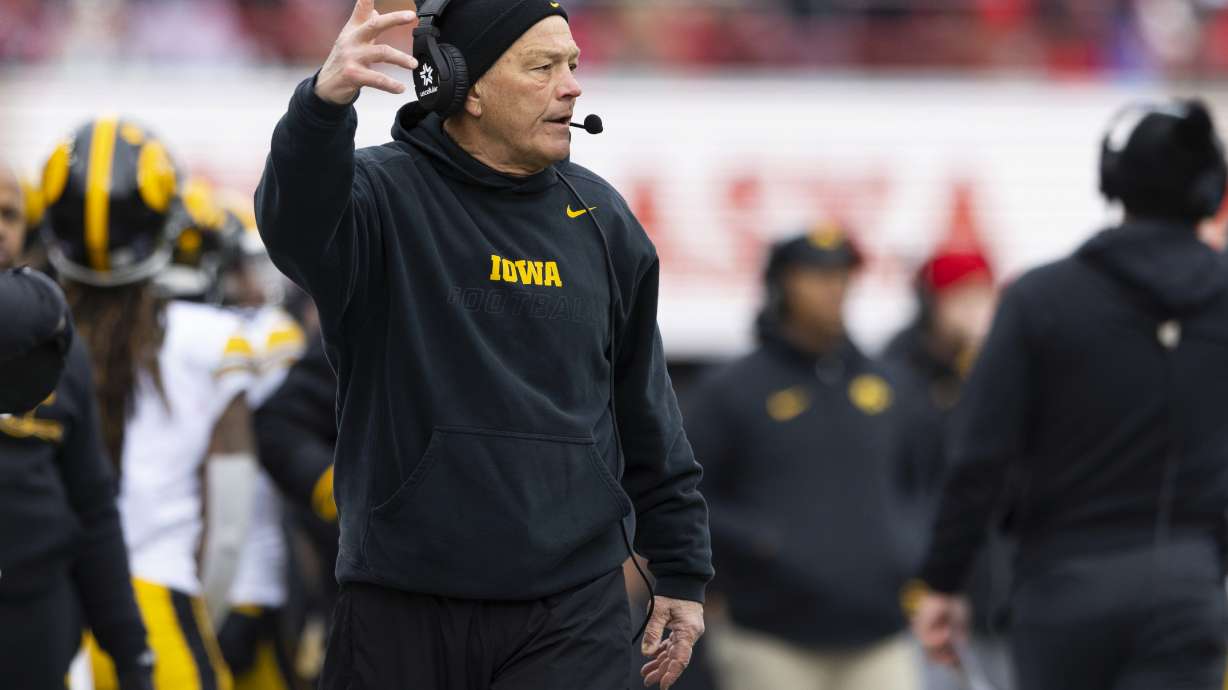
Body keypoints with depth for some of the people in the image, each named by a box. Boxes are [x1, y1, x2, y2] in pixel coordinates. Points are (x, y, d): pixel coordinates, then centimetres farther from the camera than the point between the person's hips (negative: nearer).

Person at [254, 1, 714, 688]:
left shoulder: (601, 219, 10)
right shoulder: (382, 194, -6)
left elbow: (647, 416, 17)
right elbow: (297, 225, -31)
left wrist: (683, 574, 18)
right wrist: (325, 103, -50)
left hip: (572, 615, 3)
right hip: (405, 610, -3)